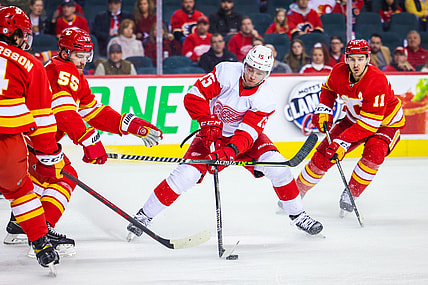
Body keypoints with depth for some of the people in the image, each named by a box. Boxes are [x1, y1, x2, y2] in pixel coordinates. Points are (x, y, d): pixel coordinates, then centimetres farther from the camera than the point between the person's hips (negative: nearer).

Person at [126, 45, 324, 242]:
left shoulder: (264, 96, -21)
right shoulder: (227, 72, -22)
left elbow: (247, 134, -28)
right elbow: (194, 95, -20)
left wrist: (226, 154, -42)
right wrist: (208, 121, -33)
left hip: (244, 138, 1)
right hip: (213, 134, -1)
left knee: (275, 164, -21)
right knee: (186, 174, -19)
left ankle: (297, 215, -1)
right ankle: (144, 215, -3)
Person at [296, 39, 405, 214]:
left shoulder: (377, 81, -36)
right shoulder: (339, 72, -18)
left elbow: (370, 122, -35)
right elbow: (328, 89, 9)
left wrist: (343, 142, -39)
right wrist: (323, 110, -6)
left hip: (386, 122, -5)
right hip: (354, 118, 5)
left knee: (374, 153, -32)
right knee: (323, 155, -4)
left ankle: (350, 194, -13)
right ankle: (297, 191, 16)